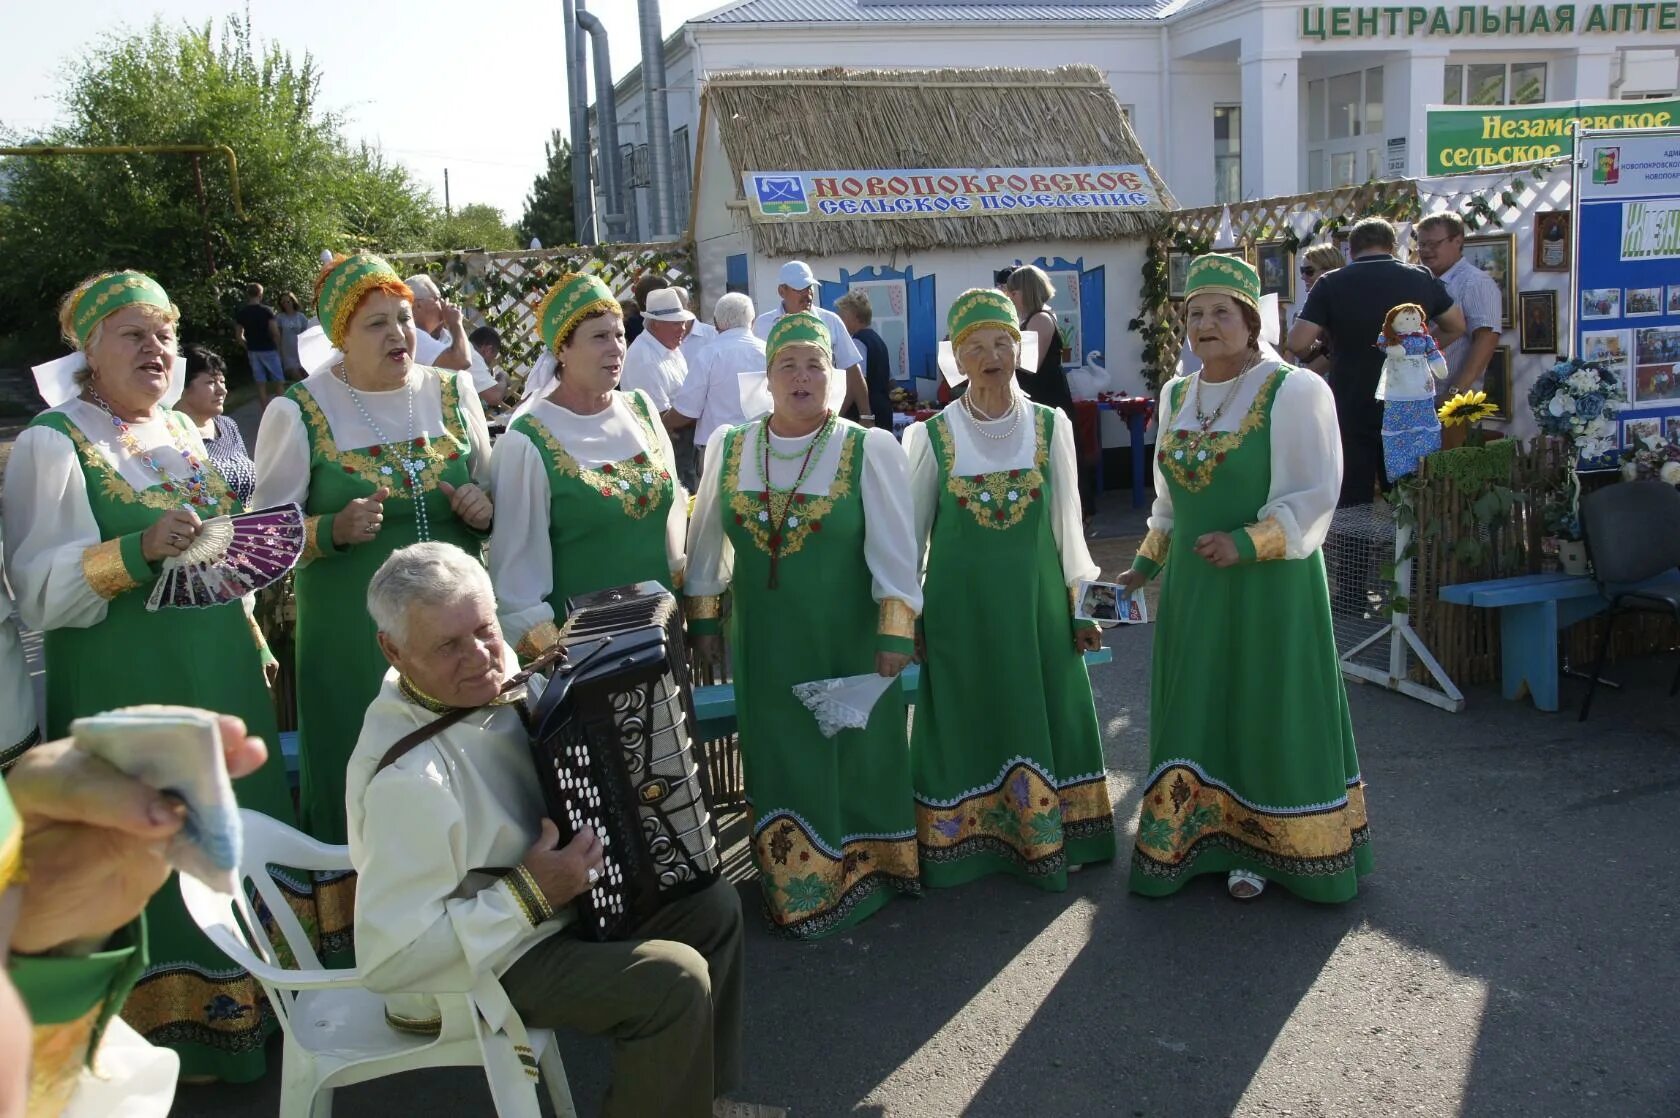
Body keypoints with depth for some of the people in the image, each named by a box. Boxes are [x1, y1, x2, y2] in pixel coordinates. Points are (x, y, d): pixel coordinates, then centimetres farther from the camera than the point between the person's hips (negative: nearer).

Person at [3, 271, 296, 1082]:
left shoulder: (184, 433, 12)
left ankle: (241, 1007, 29)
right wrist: (140, 550, -29)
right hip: (126, 690, -7)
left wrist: (255, 645, 15)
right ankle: (167, 1032, 17)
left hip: (220, 677, 7)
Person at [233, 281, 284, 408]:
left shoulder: (240, 313, 3)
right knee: (279, 381, 5)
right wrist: (277, 346, 1)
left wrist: (248, 347, 18)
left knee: (261, 384, 6)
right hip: (268, 350, -4)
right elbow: (275, 332, -14)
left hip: (252, 351, 4)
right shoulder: (266, 310, -11)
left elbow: (240, 336, 5)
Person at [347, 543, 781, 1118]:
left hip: (551, 901, 9)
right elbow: (388, 958, -31)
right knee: (674, 978, -22)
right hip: (480, 965, -9)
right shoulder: (409, 779, -33)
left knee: (714, 904, 8)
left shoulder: (490, 678, -8)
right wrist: (529, 895, -29)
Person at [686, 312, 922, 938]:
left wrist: (894, 633, -13)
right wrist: (702, 621, 9)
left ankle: (860, 872, 29)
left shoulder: (870, 451, -8)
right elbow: (705, 545, 9)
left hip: (847, 641, -2)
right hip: (764, 644, 3)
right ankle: (794, 882, 27)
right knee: (781, 761, 11)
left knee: (852, 756, 9)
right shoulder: (729, 450, 2)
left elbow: (894, 550, -9)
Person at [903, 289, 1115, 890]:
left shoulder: (1051, 426, 1)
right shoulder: (932, 436, -3)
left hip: (1035, 600, 1)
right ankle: (965, 840, 22)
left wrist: (1081, 603, 6)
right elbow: (914, 531, 3)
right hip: (961, 604, -1)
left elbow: (1067, 523, 6)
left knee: (1043, 721, 9)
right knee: (968, 724, 7)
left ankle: (1048, 838, 25)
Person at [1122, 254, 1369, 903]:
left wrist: (1248, 543, -23)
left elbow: (1315, 495, -13)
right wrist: (1147, 562, 13)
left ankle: (1264, 849, 16)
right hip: (1191, 586, 6)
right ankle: (1199, 840, 21)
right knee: (1197, 712, 10)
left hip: (1268, 585, -6)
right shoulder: (1177, 396, 10)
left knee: (1264, 713, 3)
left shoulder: (1294, 391, -9)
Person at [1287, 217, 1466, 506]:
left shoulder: (1330, 284, -8)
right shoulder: (1422, 279, 2)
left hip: (1351, 414, -3)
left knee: (1352, 504, 3)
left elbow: (1297, 343, -13)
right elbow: (1456, 326, 15)